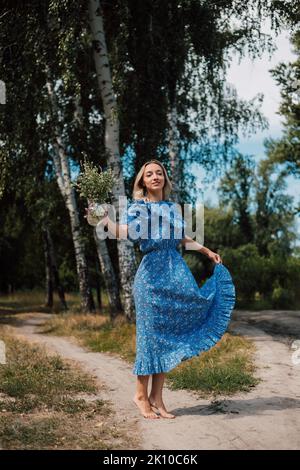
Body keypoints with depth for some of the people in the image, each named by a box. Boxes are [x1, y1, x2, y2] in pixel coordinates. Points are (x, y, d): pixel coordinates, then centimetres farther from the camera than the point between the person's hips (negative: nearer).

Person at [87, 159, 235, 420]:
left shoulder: (172, 207, 16)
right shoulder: (139, 207, -2)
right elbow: (122, 230, -19)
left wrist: (207, 251, 32)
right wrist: (104, 217, -36)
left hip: (176, 273, 6)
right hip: (152, 273, -6)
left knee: (169, 333, 6)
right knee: (151, 332, -3)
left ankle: (157, 397, 14)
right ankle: (141, 394, 10)